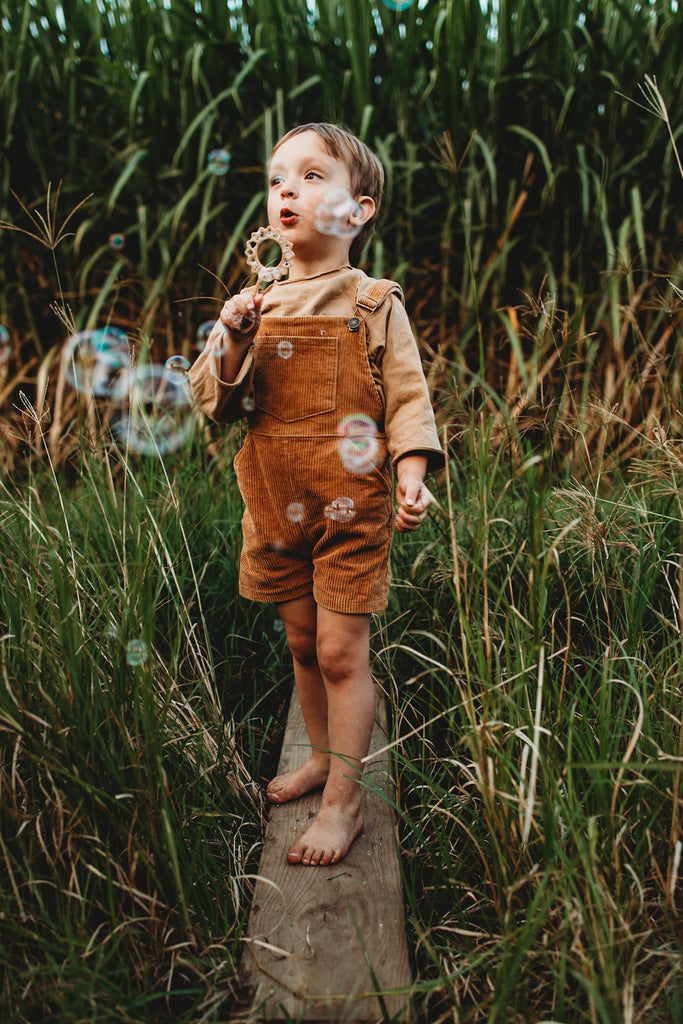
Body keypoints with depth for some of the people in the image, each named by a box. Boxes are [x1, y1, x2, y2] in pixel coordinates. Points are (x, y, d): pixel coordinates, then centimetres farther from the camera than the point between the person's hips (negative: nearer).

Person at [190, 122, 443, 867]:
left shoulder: (374, 304, -4)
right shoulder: (256, 306, 6)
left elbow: (407, 398, -5)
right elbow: (214, 401, 5)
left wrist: (412, 473, -19)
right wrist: (233, 345, -13)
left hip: (351, 504, -4)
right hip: (276, 504, 4)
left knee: (341, 651, -1)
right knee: (302, 645, 17)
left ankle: (343, 801, 14)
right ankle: (323, 756, 38)